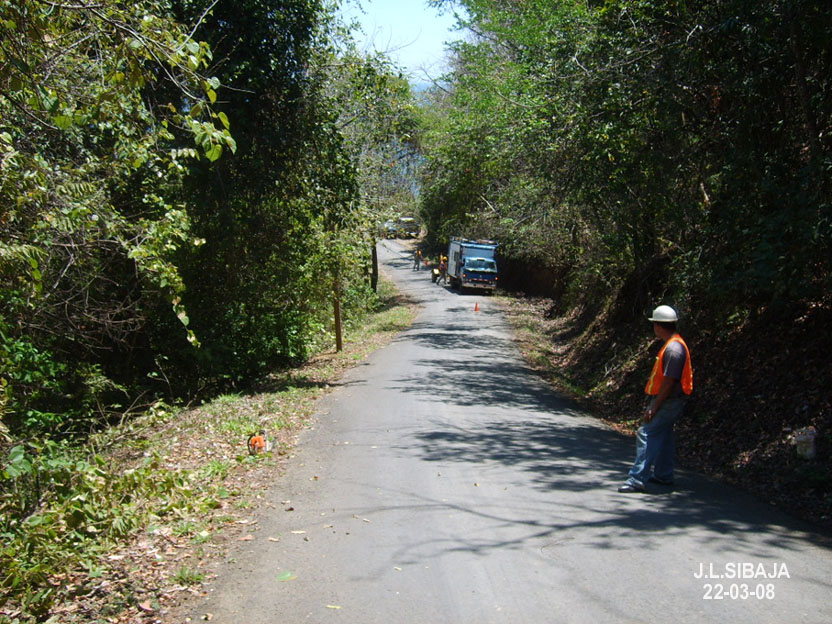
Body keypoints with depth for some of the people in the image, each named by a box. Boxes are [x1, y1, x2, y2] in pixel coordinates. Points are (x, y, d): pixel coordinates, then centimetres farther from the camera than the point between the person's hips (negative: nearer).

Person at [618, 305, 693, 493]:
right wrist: (653, 403, 21)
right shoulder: (671, 345, 12)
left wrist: (654, 407, -21)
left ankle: (637, 479, -14)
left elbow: (669, 381, -23)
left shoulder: (674, 348, -21)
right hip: (667, 401, 11)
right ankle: (663, 475, 30)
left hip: (668, 402, -11)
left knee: (646, 434, -13)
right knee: (662, 436, 18)